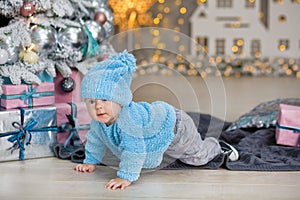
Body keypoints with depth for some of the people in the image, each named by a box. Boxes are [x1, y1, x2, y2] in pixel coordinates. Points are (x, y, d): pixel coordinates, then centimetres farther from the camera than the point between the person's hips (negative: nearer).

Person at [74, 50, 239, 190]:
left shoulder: (129, 118, -49)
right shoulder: (98, 120, -22)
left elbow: (134, 149, -49)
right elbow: (95, 138, -1)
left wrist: (126, 177, -46)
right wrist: (91, 162, 1)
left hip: (173, 127, -7)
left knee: (197, 156, 13)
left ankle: (216, 146, 41)